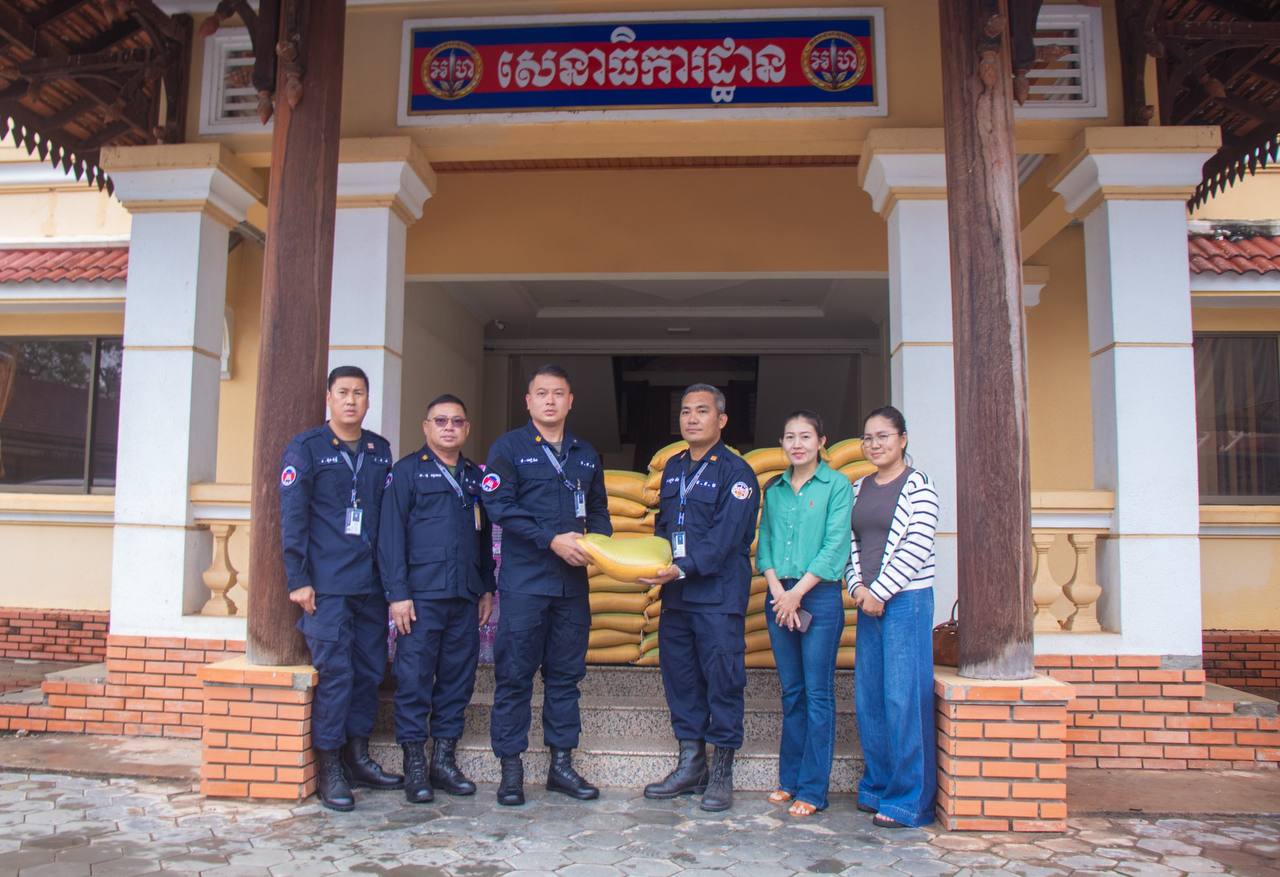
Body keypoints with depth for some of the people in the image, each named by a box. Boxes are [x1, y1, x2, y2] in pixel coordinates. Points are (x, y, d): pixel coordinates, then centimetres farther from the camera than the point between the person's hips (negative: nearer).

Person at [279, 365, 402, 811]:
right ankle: (328, 767, 6)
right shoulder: (305, 448, 0)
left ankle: (357, 756, 22)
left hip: (372, 582, 5)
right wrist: (298, 580, -9)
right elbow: (292, 517, -4)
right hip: (326, 585, -5)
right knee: (334, 671, -5)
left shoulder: (380, 450, 13)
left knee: (370, 670, 9)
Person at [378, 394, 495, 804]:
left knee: (458, 678, 8)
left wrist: (487, 588, 15)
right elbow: (391, 534, -4)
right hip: (422, 595, -5)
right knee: (415, 679, -2)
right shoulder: (407, 471, 2)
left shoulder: (476, 476, 17)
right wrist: (397, 593, -11)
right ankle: (414, 766, 9)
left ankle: (445, 759, 18)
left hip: (465, 597, 5)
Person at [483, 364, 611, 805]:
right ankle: (511, 768, 12)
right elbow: (500, 506, -10)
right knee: (514, 675, 1)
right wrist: (552, 539, -17)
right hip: (524, 581, -4)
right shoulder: (509, 447, 0)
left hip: (572, 583, 5)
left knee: (566, 674, 10)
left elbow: (598, 510, 20)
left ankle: (561, 764, 21)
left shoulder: (586, 455, 15)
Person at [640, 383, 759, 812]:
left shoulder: (735, 471, -6)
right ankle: (690, 765, 23)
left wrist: (684, 567, -23)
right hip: (676, 595, 7)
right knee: (679, 676, 10)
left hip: (719, 594, -7)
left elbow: (725, 536, -15)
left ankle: (721, 773, 10)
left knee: (722, 679, -1)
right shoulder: (673, 468, 16)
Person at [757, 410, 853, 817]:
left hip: (820, 596, -4)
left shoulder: (837, 485, -2)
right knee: (791, 691, 11)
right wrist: (777, 590, -6)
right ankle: (789, 779, 21)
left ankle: (813, 789, 6)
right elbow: (764, 542, 9)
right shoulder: (773, 489, 12)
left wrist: (797, 593, -12)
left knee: (818, 693, -1)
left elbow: (835, 546, -9)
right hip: (779, 596, 5)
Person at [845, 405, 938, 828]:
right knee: (868, 697, 9)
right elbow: (850, 543, 13)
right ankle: (877, 787, 22)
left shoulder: (918, 485, -5)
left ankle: (909, 800, 5)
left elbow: (916, 548, -12)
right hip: (868, 601, 6)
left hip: (905, 599, -6)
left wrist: (879, 592, -12)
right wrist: (858, 588, -2)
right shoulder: (859, 488, 14)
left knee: (903, 698, -5)